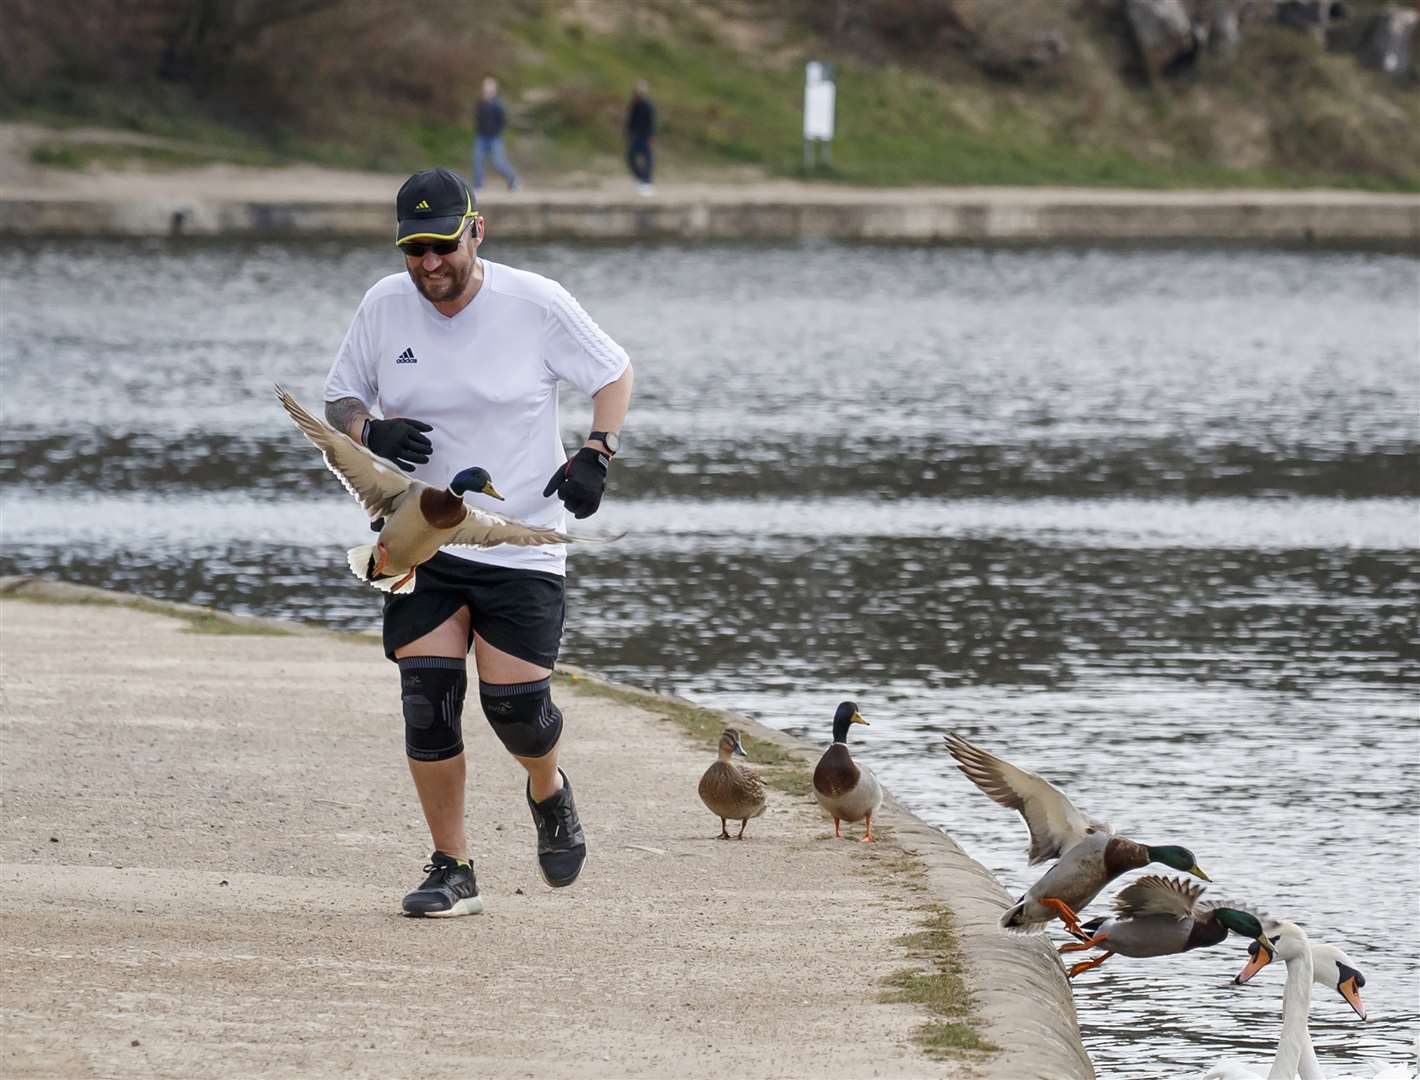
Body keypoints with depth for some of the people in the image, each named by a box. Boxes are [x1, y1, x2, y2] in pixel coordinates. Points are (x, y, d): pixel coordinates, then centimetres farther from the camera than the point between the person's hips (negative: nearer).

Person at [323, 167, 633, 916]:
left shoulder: (536, 304, -9)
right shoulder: (383, 307, -2)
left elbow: (613, 373, 3)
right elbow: (338, 402, 9)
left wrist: (596, 454, -13)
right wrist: (370, 433, -15)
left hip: (524, 544, -2)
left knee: (516, 705, -7)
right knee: (427, 700, -8)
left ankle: (548, 792, 29)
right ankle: (451, 870, 4)